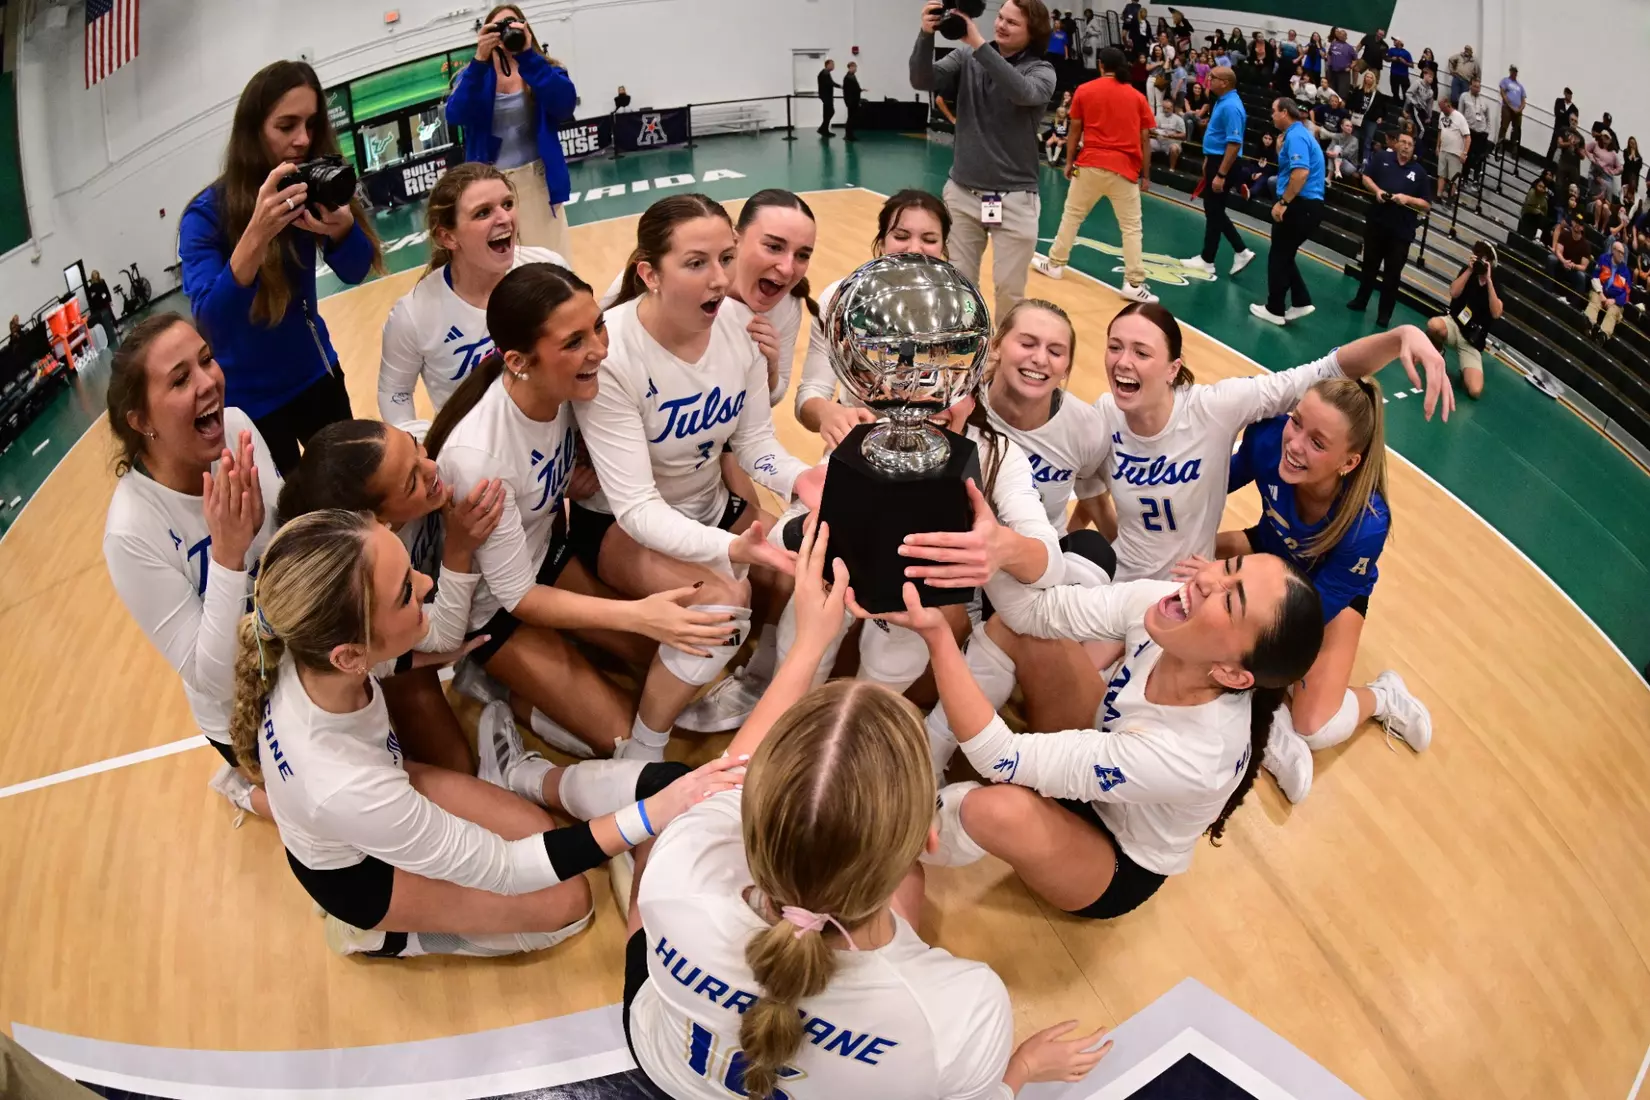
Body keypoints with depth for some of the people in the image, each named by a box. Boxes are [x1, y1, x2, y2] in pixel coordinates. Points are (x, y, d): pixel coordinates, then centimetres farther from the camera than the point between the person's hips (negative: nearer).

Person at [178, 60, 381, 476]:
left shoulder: (313, 186, -10)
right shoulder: (208, 213, -21)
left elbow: (354, 271, -9)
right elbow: (209, 320, -30)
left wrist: (343, 225, -33)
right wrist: (256, 235, -45)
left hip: (317, 375, 4)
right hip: (251, 399, -4)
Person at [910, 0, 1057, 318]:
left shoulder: (1041, 71, -3)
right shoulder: (966, 58, 4)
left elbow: (1023, 92, -25)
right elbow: (922, 81, -9)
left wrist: (979, 44, -29)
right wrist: (926, 35, -26)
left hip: (1014, 198, -2)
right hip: (963, 193, 2)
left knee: (1009, 289, 3)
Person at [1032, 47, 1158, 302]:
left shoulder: (1084, 91, 3)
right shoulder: (1137, 97, 6)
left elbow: (1075, 130, 4)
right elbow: (1145, 139, 4)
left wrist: (1069, 161, 14)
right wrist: (1146, 175, 8)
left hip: (1090, 164, 0)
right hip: (1125, 168, 0)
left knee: (1072, 215, 18)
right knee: (1132, 227, 2)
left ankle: (1055, 264, 27)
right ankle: (1134, 284, -4)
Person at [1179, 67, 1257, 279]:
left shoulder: (1231, 106, -21)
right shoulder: (1222, 101, 10)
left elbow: (1234, 144, -25)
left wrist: (1221, 175, -27)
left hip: (1223, 163, -10)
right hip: (1215, 160, 10)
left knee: (1213, 212, 1)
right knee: (1214, 210, 16)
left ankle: (1207, 261, 12)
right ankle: (1241, 251, 20)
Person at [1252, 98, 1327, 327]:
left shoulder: (1296, 135, -15)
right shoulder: (1298, 134, 17)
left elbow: (1301, 172, -26)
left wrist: (1283, 202, -24)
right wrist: (1280, 145, 15)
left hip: (1300, 205, -10)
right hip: (1308, 205, 10)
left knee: (1279, 257, 2)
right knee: (1285, 256, 17)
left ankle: (1275, 310, 11)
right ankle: (1301, 302, 16)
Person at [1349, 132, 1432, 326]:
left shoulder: (1419, 172, -1)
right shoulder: (1382, 158, 1)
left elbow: (1427, 205, 0)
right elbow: (1366, 178, 9)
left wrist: (1407, 198, -17)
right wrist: (1377, 190, -10)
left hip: (1401, 231, -1)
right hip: (1376, 223, 1)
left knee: (1392, 273, 2)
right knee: (1369, 264, 16)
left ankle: (1385, 313, 10)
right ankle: (1361, 300, 33)